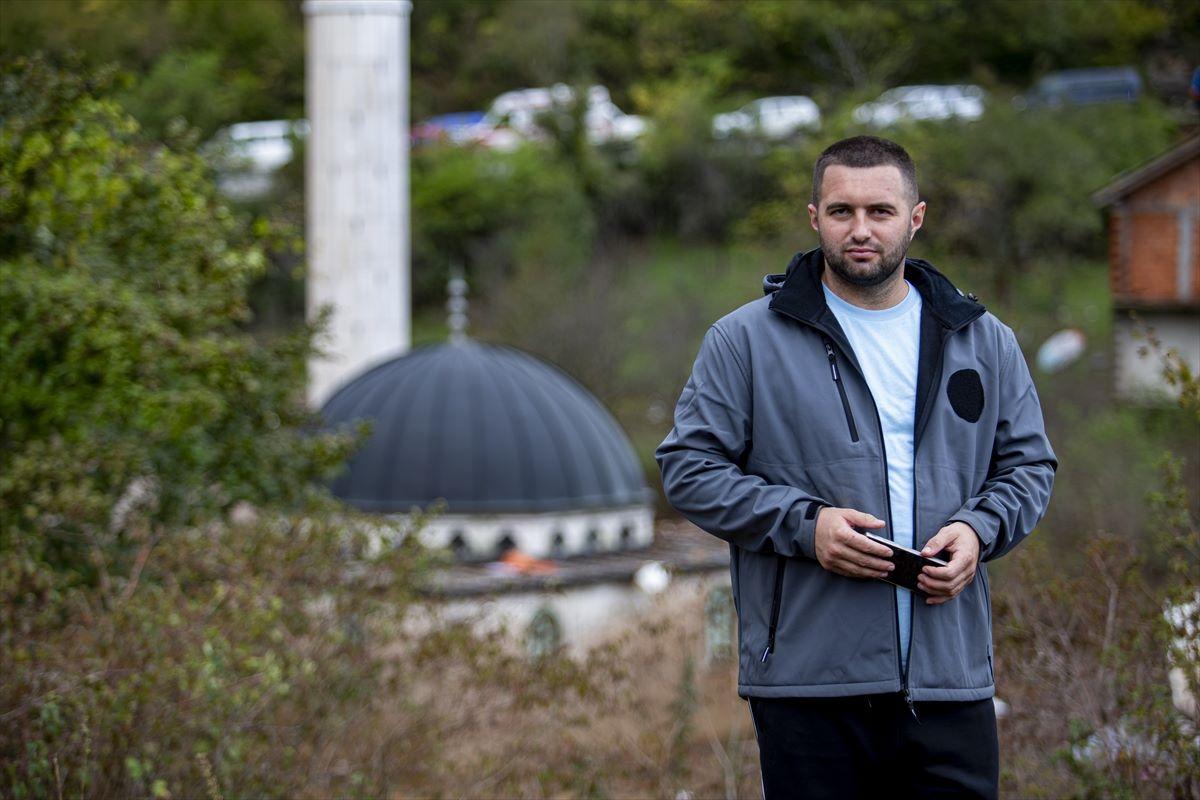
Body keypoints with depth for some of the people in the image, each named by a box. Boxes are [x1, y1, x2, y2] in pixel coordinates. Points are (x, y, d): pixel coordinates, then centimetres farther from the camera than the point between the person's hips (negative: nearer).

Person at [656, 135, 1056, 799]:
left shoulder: (983, 341, 13)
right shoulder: (747, 340, 4)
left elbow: (1028, 464, 19)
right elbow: (688, 467, 2)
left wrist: (978, 529, -3)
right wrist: (803, 524, -11)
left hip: (952, 675, 2)